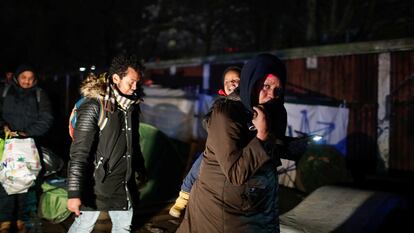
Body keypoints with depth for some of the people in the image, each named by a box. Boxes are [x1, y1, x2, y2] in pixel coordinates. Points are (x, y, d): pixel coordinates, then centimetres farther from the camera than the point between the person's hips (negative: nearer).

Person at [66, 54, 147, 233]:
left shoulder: (132, 105, 4)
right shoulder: (94, 107, -18)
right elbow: (79, 153, -21)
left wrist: (140, 169, 26)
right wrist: (74, 193, -24)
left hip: (124, 184, 6)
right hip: (96, 183, -6)